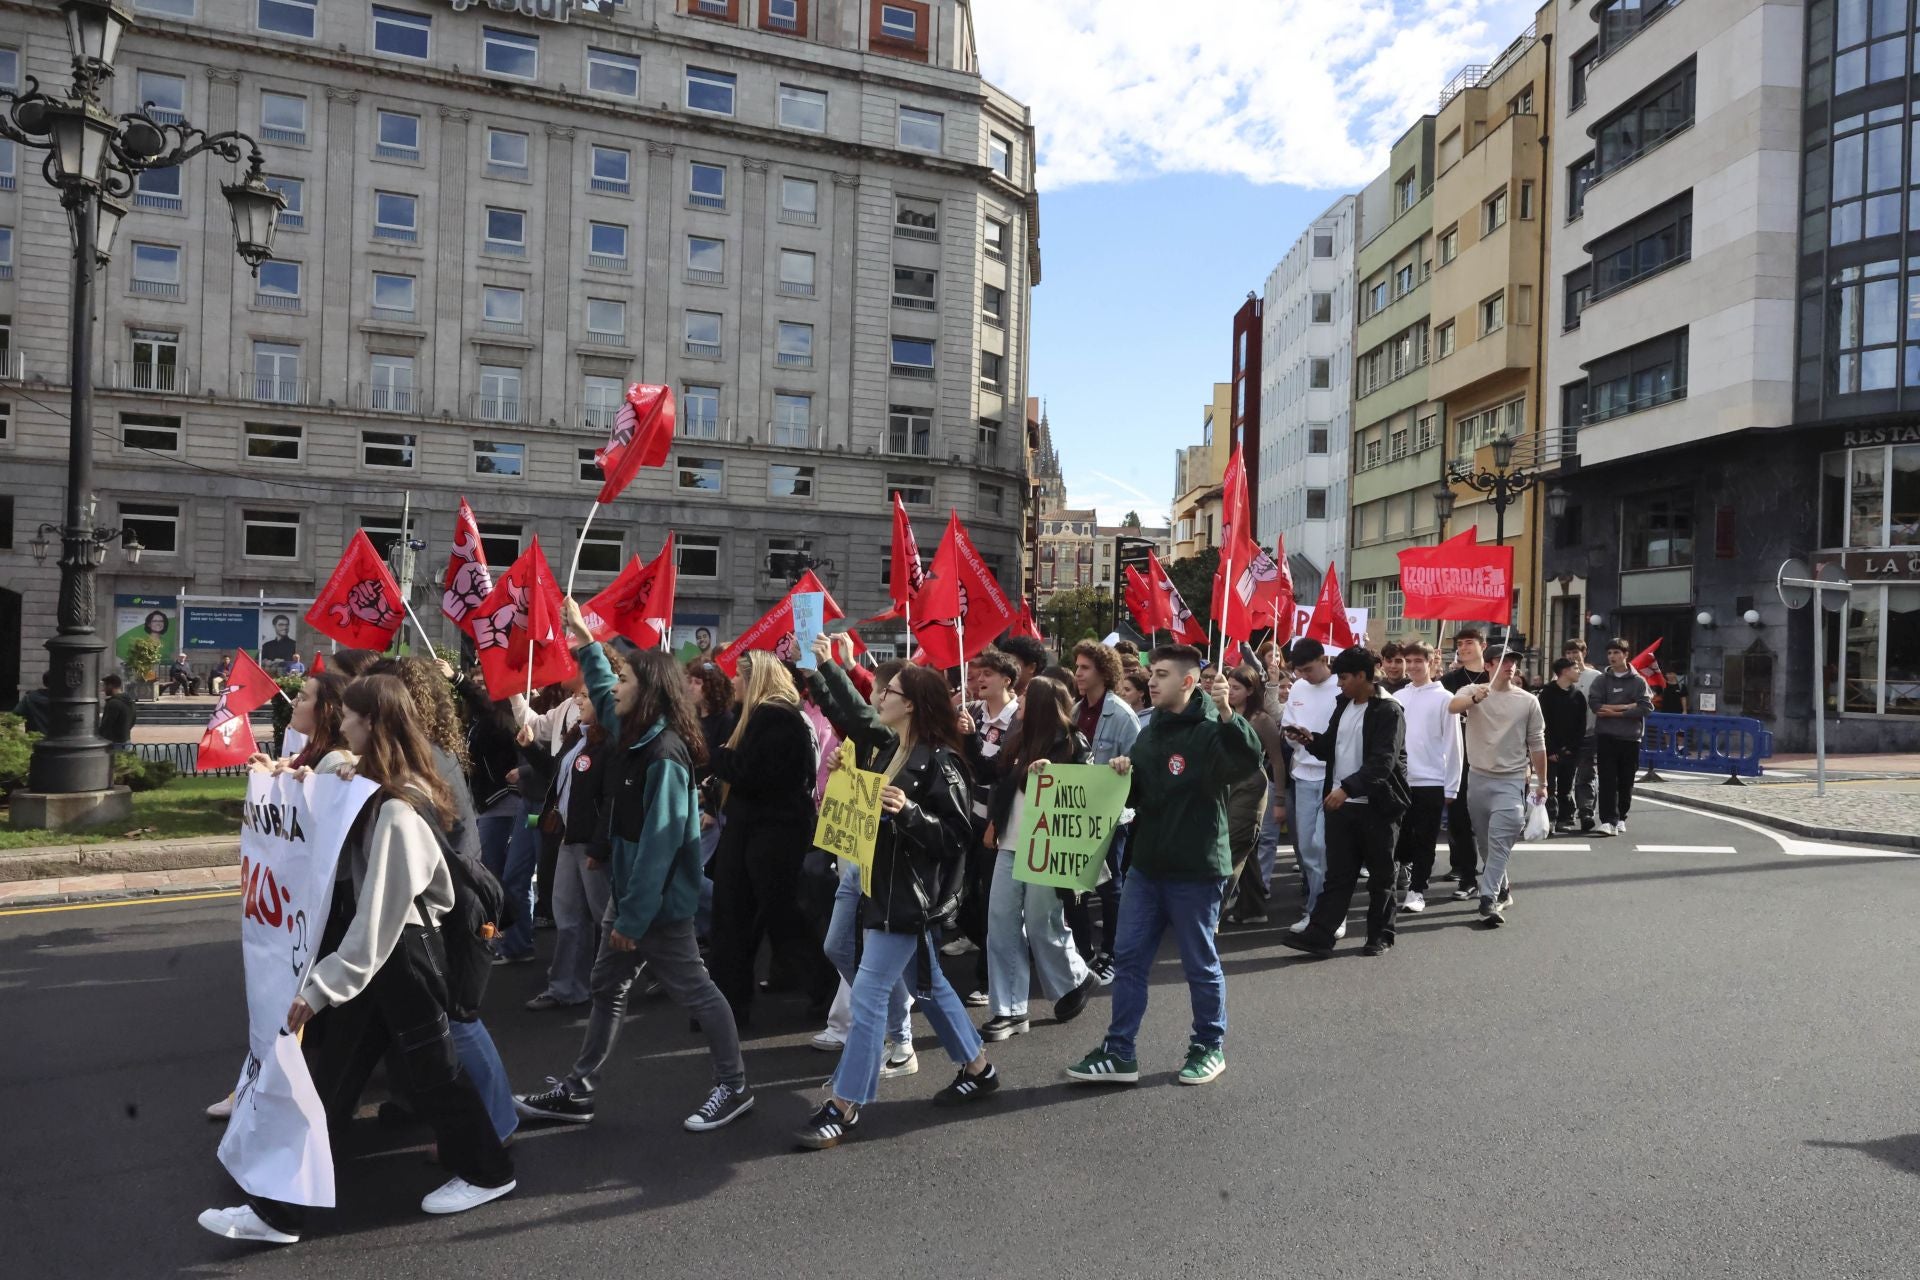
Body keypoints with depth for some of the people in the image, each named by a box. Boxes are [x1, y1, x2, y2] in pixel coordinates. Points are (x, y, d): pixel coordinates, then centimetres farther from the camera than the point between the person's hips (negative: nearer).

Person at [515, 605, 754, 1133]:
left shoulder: (664, 754, -23)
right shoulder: (634, 736, 5)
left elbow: (659, 843, -25)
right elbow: (601, 693, 29)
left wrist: (634, 917, -23)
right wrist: (585, 642, 24)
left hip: (657, 900, -9)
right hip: (628, 890, 10)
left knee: (694, 990, 3)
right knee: (607, 989, 16)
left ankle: (734, 1086, 17)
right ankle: (578, 1090, 28)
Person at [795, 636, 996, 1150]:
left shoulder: (938, 762, -18)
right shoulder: (886, 745, 6)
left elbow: (958, 834, -19)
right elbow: (849, 708, 22)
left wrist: (909, 812, -31)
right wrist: (824, 665, 23)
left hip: (908, 893, -9)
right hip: (882, 882, 9)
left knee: (868, 993, -6)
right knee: (927, 982, 19)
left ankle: (842, 1109, 4)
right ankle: (978, 1069, 35)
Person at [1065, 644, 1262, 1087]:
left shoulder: (1210, 731, -11)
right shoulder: (1150, 732, 12)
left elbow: (1250, 761, -31)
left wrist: (1226, 713, -44)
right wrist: (1123, 773, -4)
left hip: (1195, 871, -7)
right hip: (1146, 866, 7)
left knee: (1200, 963, 8)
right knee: (1129, 959, 8)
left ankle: (1210, 1047, 26)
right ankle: (1119, 1053, 16)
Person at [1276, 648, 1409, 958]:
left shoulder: (1388, 711, -12)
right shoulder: (1342, 704, 11)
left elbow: (1383, 761, -22)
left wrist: (1348, 787, -31)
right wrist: (1311, 740, -2)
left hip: (1377, 806, -6)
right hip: (1341, 803, 6)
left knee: (1380, 875, 9)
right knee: (1337, 874, 5)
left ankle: (1380, 935, 20)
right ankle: (1318, 934, 2)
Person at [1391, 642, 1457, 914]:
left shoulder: (1444, 698, -5)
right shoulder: (1397, 697, 8)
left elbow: (1452, 745, -5)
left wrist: (1450, 786, -6)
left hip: (1431, 781, -4)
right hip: (1399, 779, 4)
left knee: (1424, 840, 2)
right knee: (1398, 835, 11)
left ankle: (1416, 890, 10)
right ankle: (1404, 865, 36)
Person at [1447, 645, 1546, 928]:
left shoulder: (1528, 701, 2)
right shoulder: (1472, 692, -1)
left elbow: (1537, 744, 7)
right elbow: (1453, 706, -24)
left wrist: (1542, 782, 8)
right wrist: (1474, 698, -45)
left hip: (1511, 780, -2)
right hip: (1478, 777, 2)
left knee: (1500, 842, -13)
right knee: (1486, 843, 13)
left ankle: (1489, 900, -15)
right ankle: (1502, 891, 30)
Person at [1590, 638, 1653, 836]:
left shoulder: (1638, 681, 6)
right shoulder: (1601, 680, 7)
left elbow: (1646, 707, -6)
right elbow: (1594, 703, -7)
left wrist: (1614, 712, -11)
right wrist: (1628, 706, -11)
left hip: (1630, 738, 0)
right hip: (1606, 737, 0)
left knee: (1626, 781, 5)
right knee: (1607, 780, -7)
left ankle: (1621, 818, 17)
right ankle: (1608, 820, -10)